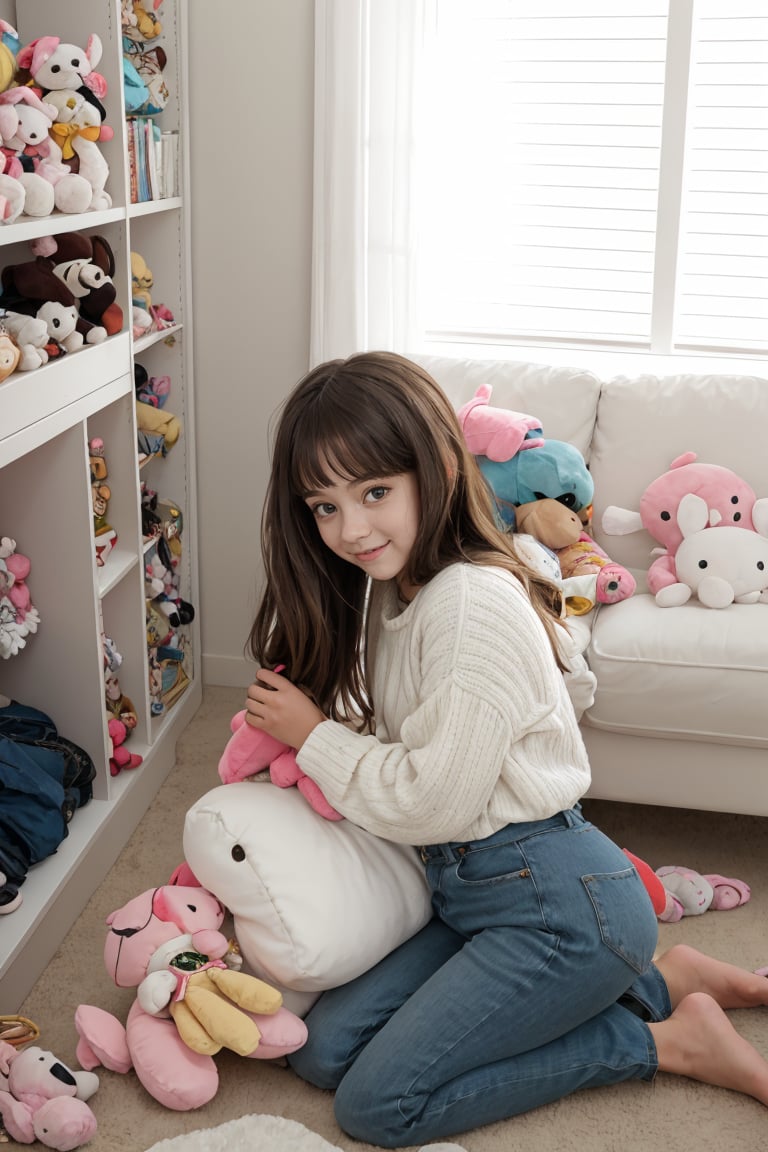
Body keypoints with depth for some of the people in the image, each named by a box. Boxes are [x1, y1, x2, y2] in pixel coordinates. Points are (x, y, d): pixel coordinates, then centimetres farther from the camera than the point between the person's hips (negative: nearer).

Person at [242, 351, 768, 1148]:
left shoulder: (476, 601, -23)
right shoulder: (384, 589, 7)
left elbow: (435, 804, -20)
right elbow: (380, 749, 13)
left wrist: (312, 736, -10)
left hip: (557, 901, -9)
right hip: (466, 890, 10)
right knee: (323, 1049, 6)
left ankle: (665, 1040, 5)